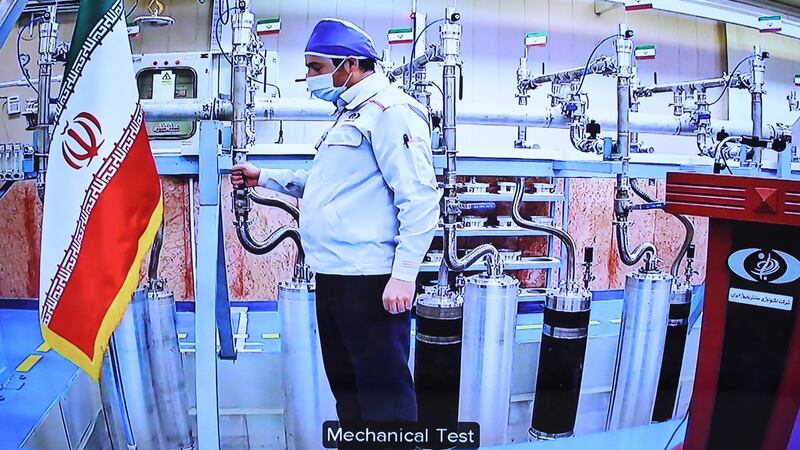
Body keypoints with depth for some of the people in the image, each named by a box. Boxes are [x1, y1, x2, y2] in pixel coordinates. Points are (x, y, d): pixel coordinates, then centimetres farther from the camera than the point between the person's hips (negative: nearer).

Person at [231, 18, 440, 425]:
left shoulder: (389, 110, -11)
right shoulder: (350, 115, 21)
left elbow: (419, 197, -19)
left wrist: (404, 274, -23)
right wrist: (263, 178, 24)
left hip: (370, 280, -10)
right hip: (334, 276, 11)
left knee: (383, 389, -1)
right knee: (344, 381, 20)